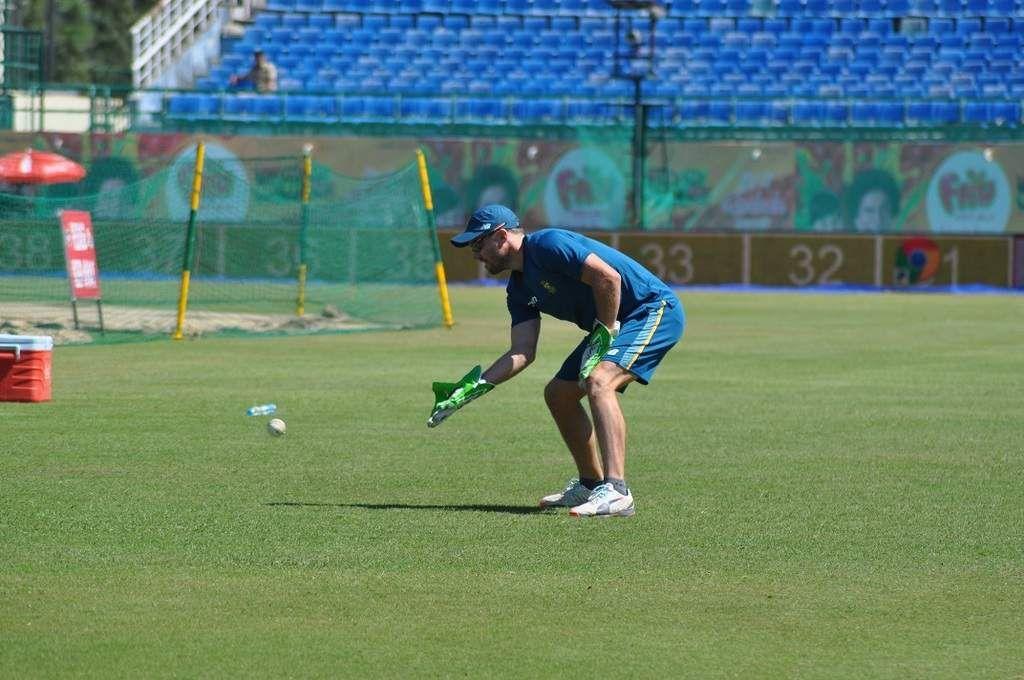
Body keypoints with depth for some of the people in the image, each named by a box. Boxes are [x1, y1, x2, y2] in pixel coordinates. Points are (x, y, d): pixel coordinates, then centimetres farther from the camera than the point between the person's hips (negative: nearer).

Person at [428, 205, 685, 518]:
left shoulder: (547, 245, -18)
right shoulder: (520, 289, 11)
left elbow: (608, 277, -26)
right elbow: (523, 352, 4)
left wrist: (604, 334, -21)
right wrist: (474, 387, -6)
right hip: (614, 324, 11)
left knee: (598, 383, -31)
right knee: (558, 394, 14)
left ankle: (616, 491, -41)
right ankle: (590, 484, 27)